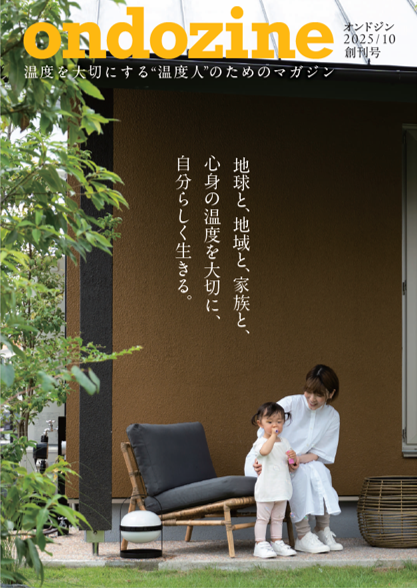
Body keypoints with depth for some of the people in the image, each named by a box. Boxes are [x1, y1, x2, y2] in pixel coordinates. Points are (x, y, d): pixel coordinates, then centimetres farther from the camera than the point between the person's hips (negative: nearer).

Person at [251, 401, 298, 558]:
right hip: (266, 487, -6)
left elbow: (291, 462, 19)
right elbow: (265, 451, -33)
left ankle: (277, 542, 19)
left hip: (282, 486, 6)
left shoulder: (284, 442, 13)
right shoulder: (260, 442, -9)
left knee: (278, 518, 13)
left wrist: (293, 457, -4)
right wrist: (273, 436, -26)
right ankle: (260, 544, 0)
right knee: (262, 517, -2)